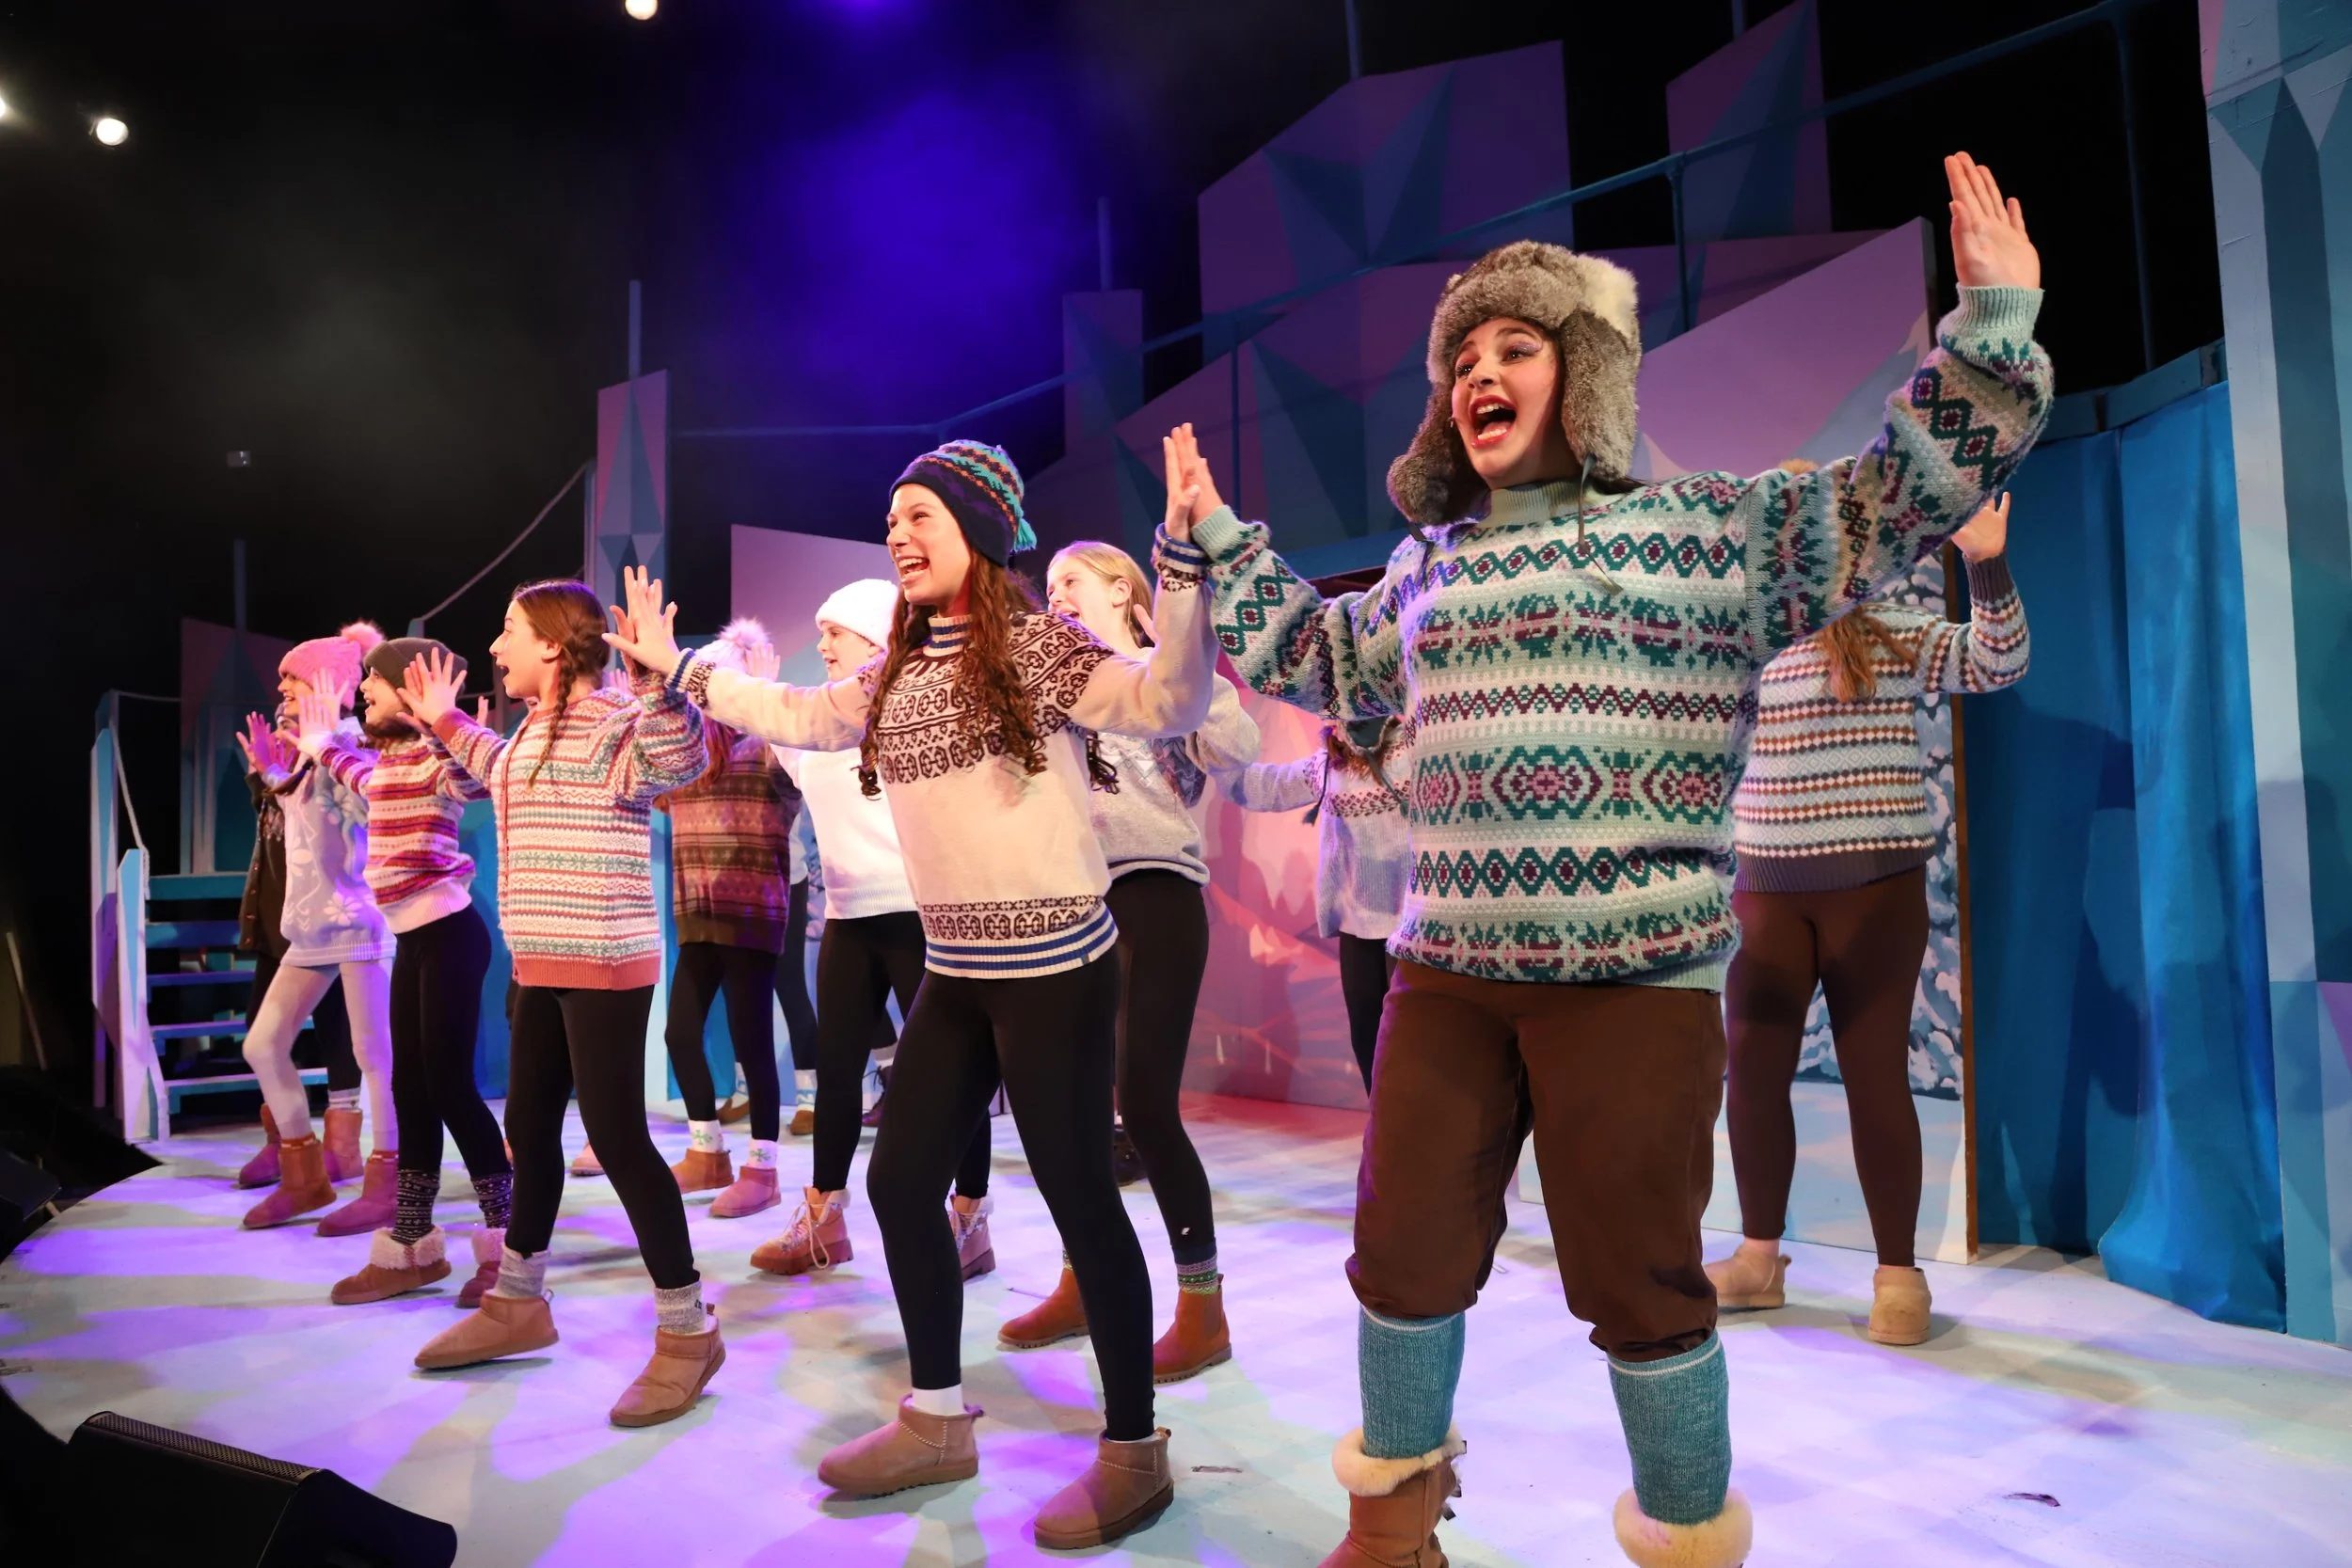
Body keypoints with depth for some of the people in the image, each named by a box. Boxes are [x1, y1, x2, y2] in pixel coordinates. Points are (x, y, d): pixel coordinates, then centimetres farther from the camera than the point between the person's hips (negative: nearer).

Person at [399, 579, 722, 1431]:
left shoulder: (612, 717, -15)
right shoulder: (535, 727, 15)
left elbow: (683, 758, -35)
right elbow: (503, 771, 38)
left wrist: (654, 677, -44)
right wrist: (444, 722, 38)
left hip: (603, 964, -10)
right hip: (542, 964, 10)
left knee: (616, 1137, -9)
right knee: (529, 1128, 18)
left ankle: (687, 1330, 2)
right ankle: (517, 1304, 35)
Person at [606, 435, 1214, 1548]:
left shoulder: (1037, 644, -10)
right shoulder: (894, 672, 12)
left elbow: (1168, 705, -22)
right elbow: (798, 716, 25)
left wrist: (1181, 567, -34)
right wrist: (675, 667, 28)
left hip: (1052, 965, -8)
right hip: (952, 973, 8)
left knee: (1078, 1197, -2)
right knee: (899, 1183, 13)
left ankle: (1133, 1451, 15)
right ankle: (937, 1421, 31)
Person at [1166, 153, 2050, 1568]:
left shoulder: (1713, 528, 5)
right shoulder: (1431, 566, 17)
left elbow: (1908, 494, 4)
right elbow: (1318, 661, 29)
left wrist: (1994, 326, -5)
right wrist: (1216, 537, 29)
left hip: (1638, 975, -4)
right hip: (1448, 969, 4)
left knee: (1638, 1279, 4)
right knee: (1405, 1250, 10)